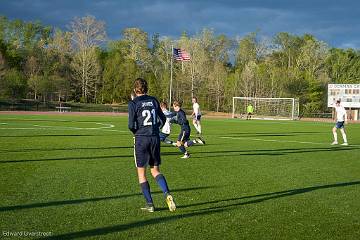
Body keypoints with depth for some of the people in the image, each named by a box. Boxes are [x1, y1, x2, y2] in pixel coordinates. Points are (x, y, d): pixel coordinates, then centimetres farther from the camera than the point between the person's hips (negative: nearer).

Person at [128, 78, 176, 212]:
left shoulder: (133, 103, -7)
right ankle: (167, 194, -9)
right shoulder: (154, 101, 7)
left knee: (141, 174, 7)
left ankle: (149, 204, 6)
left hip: (141, 139, -4)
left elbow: (131, 125, -11)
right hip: (155, 138, 4)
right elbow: (162, 120, 10)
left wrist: (135, 131, 10)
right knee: (155, 171, 14)